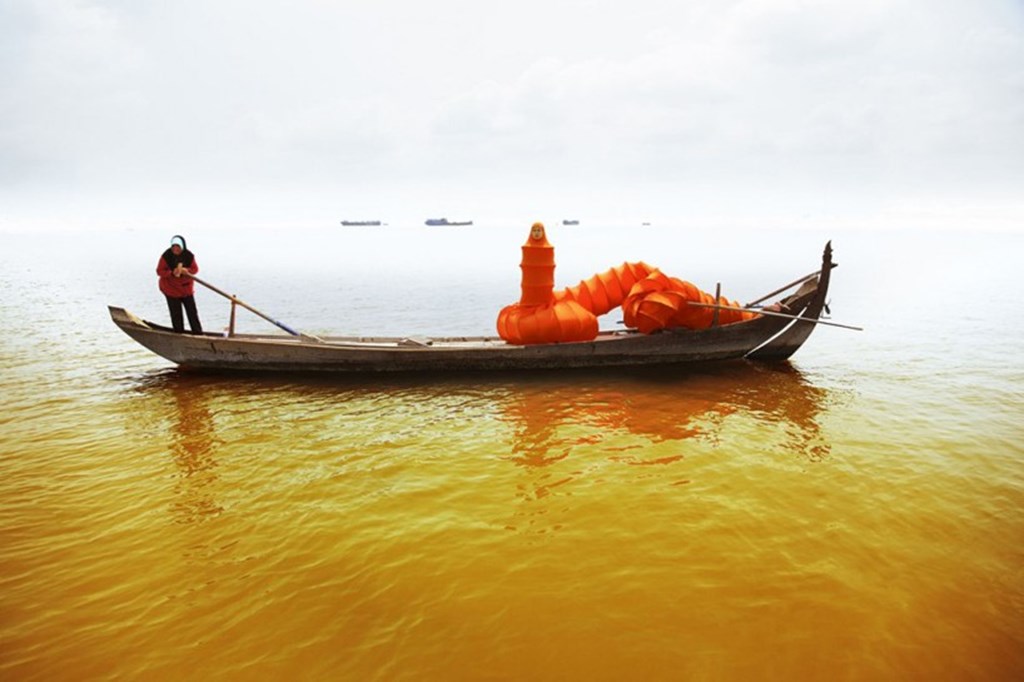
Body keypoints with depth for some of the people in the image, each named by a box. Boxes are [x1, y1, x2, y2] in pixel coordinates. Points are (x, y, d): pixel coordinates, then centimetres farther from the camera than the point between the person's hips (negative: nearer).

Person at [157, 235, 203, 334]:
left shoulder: (189, 256, -9)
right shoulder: (166, 256, -16)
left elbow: (195, 269, -3)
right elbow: (159, 271, -13)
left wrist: (187, 271, -25)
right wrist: (172, 273, -31)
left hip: (186, 287, 3)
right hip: (171, 288, -3)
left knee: (192, 311, 9)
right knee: (176, 314, 2)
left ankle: (198, 333, 18)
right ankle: (179, 334, 15)